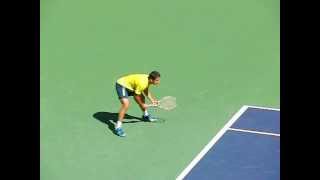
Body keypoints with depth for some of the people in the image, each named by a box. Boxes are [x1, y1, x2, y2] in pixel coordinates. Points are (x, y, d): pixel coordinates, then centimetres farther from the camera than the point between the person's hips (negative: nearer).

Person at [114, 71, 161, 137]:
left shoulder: (148, 79, -6)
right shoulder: (142, 83, -32)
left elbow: (146, 91, 12)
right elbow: (136, 96, -21)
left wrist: (152, 100, 3)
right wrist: (142, 105, -7)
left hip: (129, 85, 10)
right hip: (121, 85, -10)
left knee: (142, 98, 20)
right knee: (126, 104, -29)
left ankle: (145, 115, 47)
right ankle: (118, 127, -25)